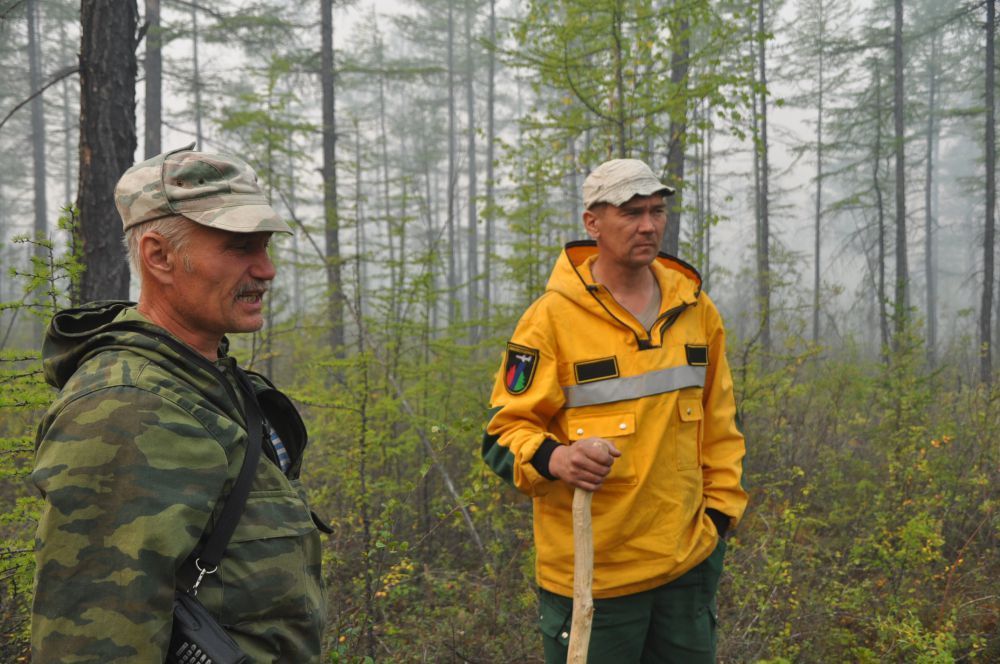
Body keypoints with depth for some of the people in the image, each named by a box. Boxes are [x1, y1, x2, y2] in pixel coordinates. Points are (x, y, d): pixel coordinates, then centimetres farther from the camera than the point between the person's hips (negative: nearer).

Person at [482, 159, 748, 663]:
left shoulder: (696, 310, 7)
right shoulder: (552, 318, -10)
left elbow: (719, 422, 14)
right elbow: (504, 432, -10)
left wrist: (720, 508, 9)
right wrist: (552, 459, -29)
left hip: (688, 561, 5)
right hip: (591, 574, -5)